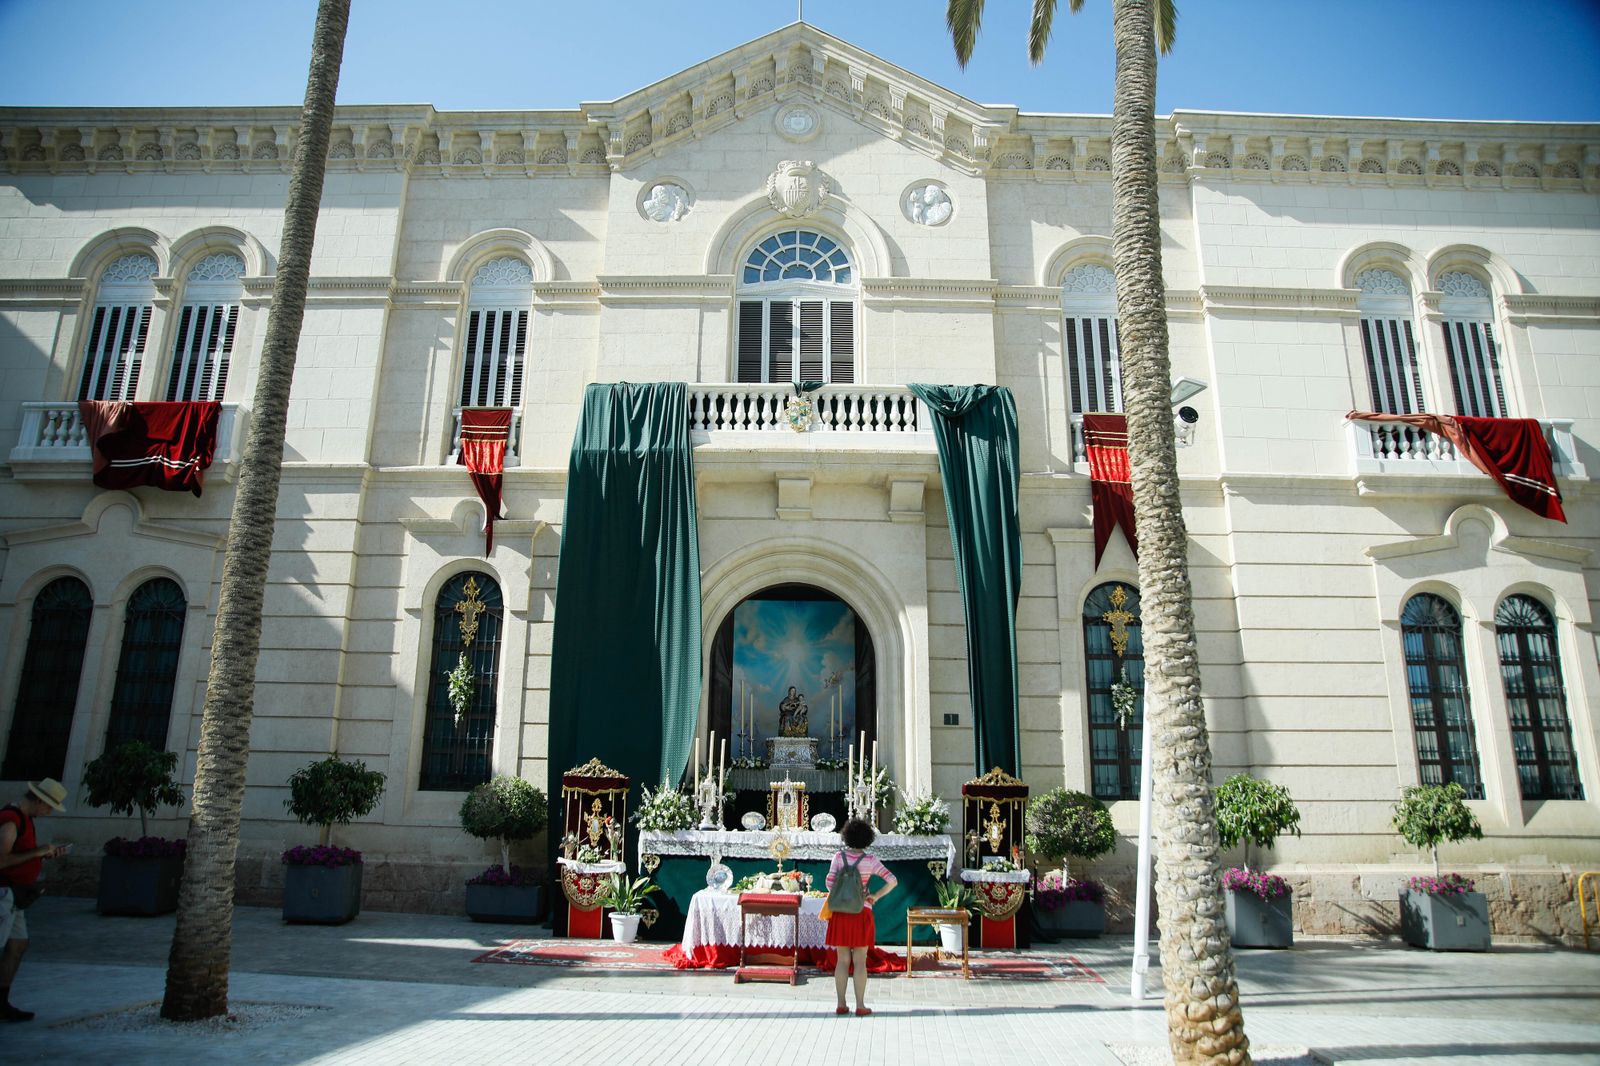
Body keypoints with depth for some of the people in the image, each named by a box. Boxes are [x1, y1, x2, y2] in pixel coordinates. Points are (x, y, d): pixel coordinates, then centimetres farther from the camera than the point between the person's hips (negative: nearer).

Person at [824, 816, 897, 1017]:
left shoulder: (839, 857, -3)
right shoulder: (871, 860, -7)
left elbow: (830, 883, -4)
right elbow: (892, 881, -11)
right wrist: (875, 897, -1)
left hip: (841, 913, 2)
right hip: (861, 914, -2)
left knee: (843, 960, 9)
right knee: (860, 962, 4)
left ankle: (841, 1005, 9)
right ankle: (860, 1006, 4)